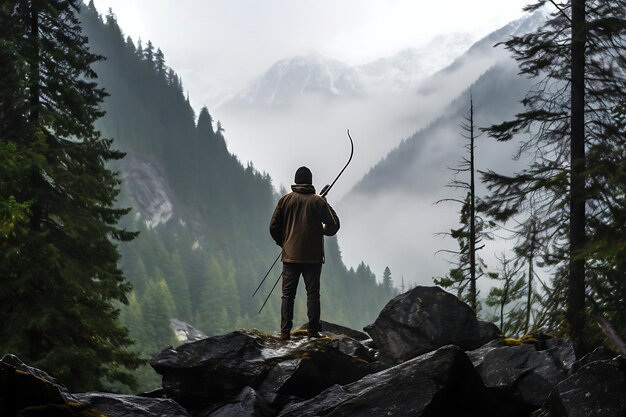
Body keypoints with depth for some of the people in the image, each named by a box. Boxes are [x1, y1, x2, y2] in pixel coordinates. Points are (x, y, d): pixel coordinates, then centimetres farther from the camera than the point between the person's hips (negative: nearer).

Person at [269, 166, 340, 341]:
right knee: (313, 293, 4)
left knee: (288, 294, 4)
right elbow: (334, 225, -2)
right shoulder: (318, 201, -3)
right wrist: (322, 231, 19)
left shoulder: (285, 200, 0)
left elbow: (274, 227, 2)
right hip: (313, 256, -1)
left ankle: (285, 332, -3)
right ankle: (313, 330, 0)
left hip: (290, 255, 1)